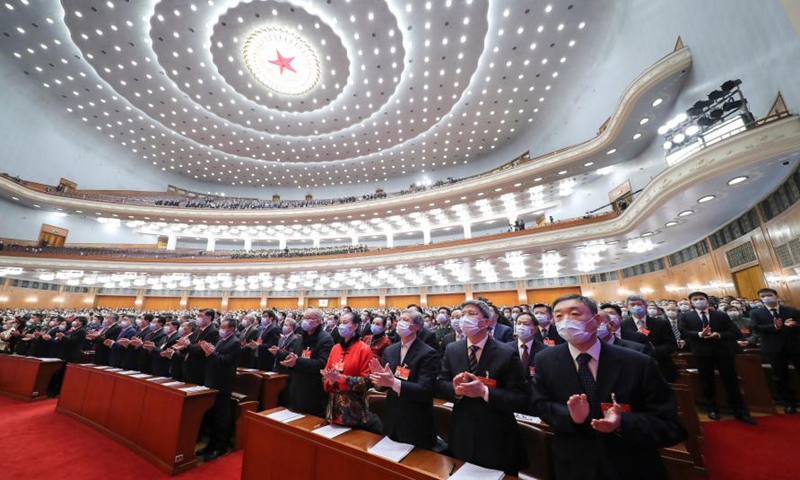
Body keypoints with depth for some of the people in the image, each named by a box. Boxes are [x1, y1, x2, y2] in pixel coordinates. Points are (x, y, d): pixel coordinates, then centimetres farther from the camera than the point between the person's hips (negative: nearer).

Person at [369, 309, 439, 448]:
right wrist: (379, 379, -18)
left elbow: (426, 390, -24)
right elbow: (384, 386, 6)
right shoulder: (389, 350, 2)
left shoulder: (428, 353, -17)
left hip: (416, 425, -5)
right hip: (392, 421, 5)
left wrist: (394, 382, -35)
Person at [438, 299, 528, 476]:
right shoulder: (451, 350, -3)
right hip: (461, 435, 3)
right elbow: (442, 384, 2)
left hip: (496, 439, -3)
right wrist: (455, 388, -21)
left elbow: (521, 399, -16)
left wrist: (484, 392, -29)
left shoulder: (507, 353, -16)